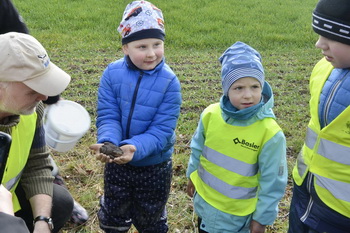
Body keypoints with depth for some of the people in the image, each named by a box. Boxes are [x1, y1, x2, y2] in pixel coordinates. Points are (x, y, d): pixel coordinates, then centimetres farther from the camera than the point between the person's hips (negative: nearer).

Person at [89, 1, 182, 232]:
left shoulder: (169, 82, -20)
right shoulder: (112, 74, -15)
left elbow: (161, 130, -23)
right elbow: (108, 116, -16)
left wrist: (134, 148, -40)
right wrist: (108, 143, -36)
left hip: (154, 166, -1)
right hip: (117, 163, 2)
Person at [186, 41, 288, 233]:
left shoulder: (270, 133, -26)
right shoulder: (210, 114, -16)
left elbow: (272, 182, -16)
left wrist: (262, 217, -9)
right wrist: (192, 176, 13)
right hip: (204, 200, 4)